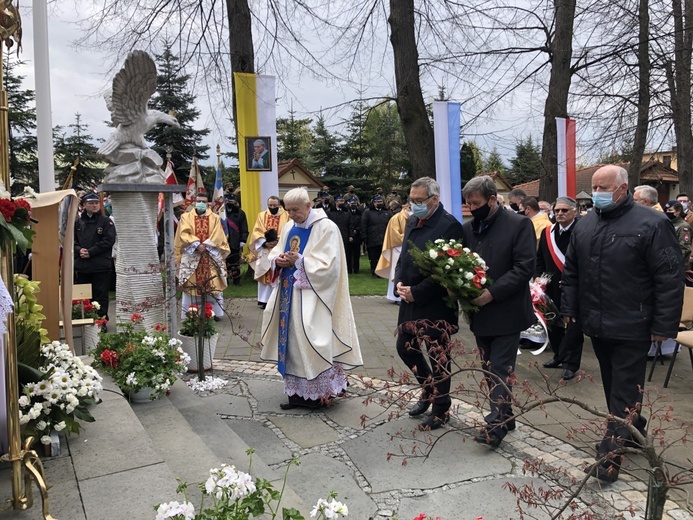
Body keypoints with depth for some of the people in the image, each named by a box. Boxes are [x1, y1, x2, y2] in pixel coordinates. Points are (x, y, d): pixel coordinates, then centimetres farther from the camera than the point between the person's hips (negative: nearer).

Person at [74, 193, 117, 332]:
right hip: (81, 265, 4)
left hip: (101, 266, -4)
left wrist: (90, 252, -14)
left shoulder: (106, 221, 0)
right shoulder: (78, 222, 11)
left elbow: (109, 240, -10)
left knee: (101, 295, 0)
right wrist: (79, 250, -9)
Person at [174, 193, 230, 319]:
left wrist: (205, 246, -14)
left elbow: (217, 236, -2)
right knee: (191, 286, -1)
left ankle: (215, 313, 8)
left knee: (213, 285, 0)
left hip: (211, 256, 1)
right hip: (191, 256, -1)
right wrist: (197, 245, -18)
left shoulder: (215, 218, 9)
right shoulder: (186, 217, 7)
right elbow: (184, 234, -6)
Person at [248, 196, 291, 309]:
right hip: (264, 249, 2)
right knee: (264, 275, 3)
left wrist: (277, 241, -19)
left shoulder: (286, 216, 4)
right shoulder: (261, 215, 9)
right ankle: (264, 299, 9)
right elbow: (256, 232, 1)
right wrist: (265, 242, -15)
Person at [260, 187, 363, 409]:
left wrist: (299, 261, -20)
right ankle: (297, 392, 20)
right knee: (291, 342, 10)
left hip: (311, 297, -7)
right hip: (289, 294, 7)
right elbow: (276, 252, 17)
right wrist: (277, 260, -5)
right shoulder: (289, 227, 11)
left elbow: (329, 266, -17)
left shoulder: (326, 228, -11)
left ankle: (317, 393, 9)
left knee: (311, 344, -5)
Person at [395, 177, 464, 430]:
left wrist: (416, 292, -19)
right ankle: (429, 388, 40)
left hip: (436, 305, -8)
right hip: (410, 302, 8)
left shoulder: (449, 226, -16)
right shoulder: (412, 222, 10)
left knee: (438, 357, 5)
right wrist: (399, 283, -2)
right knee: (405, 348, 16)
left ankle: (441, 409, 24)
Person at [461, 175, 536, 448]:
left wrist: (492, 293, -21)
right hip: (479, 312, 6)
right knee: (490, 368, 13)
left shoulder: (519, 224, -9)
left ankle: (496, 423, 2)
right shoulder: (468, 228, 8)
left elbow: (525, 267, -15)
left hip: (505, 312, -6)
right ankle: (504, 416, 26)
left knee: (500, 369, -4)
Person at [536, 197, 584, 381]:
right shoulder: (547, 233, 8)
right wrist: (538, 276, 2)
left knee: (573, 326, 1)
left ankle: (571, 364, 10)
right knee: (554, 324, 15)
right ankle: (559, 356, 32)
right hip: (552, 288, 6)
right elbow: (540, 259, 14)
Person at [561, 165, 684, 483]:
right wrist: (569, 308, 10)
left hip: (631, 327, -6)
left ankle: (610, 453, 6)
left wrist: (664, 325, -14)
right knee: (614, 387, 18)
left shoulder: (651, 224, -12)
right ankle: (634, 433, 35)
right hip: (596, 325, 6)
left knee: (624, 393, 1)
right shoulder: (584, 225, 8)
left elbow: (670, 278, -13)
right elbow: (571, 272, 15)